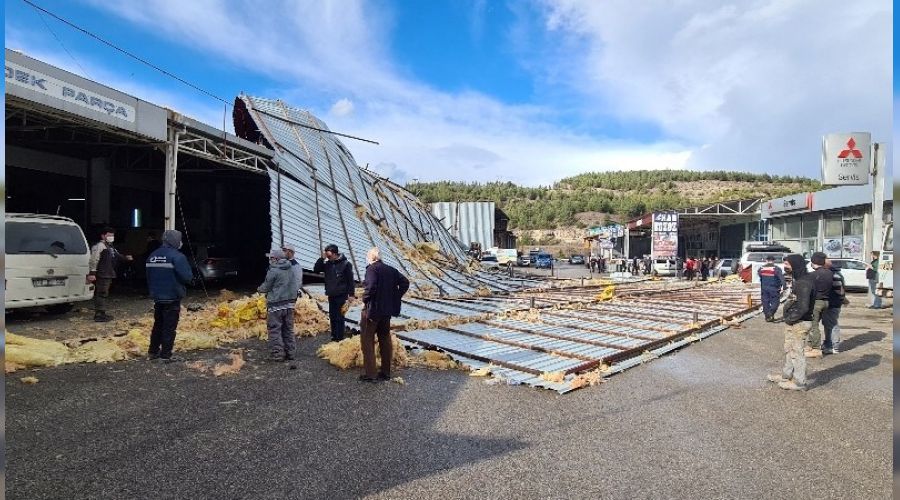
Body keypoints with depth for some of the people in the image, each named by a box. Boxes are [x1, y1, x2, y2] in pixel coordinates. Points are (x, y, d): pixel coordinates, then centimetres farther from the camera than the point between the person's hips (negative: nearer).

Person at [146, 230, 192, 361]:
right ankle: (165, 355, 3)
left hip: (157, 297, 7)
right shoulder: (177, 256, -17)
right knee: (169, 327, 0)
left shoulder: (152, 256, 8)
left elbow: (149, 276, 15)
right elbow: (187, 276, -22)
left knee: (158, 325, 20)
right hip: (172, 298, -7)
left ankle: (153, 351, 26)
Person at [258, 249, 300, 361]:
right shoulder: (290, 270, 8)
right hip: (289, 304, 7)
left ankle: (277, 354, 3)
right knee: (288, 329, 13)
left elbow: (266, 287, -5)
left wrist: (259, 289, 15)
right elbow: (295, 287, 14)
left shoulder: (273, 271, -14)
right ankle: (289, 353, 19)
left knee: (275, 330, 2)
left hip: (276, 305, -7)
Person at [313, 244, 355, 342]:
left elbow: (350, 280, -7)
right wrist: (322, 258, -6)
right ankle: (334, 336, 22)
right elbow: (315, 270, 6)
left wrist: (351, 294, -9)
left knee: (339, 317, -1)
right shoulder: (327, 263, 6)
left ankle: (340, 338, 6)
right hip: (331, 295, 5)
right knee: (332, 316, 11)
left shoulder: (345, 264, -8)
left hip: (341, 295, -5)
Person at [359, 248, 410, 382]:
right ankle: (386, 372, 22)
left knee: (367, 341, 4)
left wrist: (364, 301, -11)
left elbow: (371, 286, -25)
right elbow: (405, 282, 6)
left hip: (372, 309, -7)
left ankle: (369, 374, 5)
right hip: (387, 310, 7)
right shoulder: (391, 270, 9)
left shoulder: (371, 268, -11)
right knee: (385, 340, 15)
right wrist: (395, 298, 7)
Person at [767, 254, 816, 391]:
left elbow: (803, 307, -26)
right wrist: (789, 318, 11)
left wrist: (791, 318, -15)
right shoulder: (799, 279, 9)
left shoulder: (804, 283, -22)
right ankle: (786, 375, 35)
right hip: (792, 323, 10)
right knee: (789, 349, 21)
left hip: (799, 323, -10)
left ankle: (799, 382, 14)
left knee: (797, 352, 2)